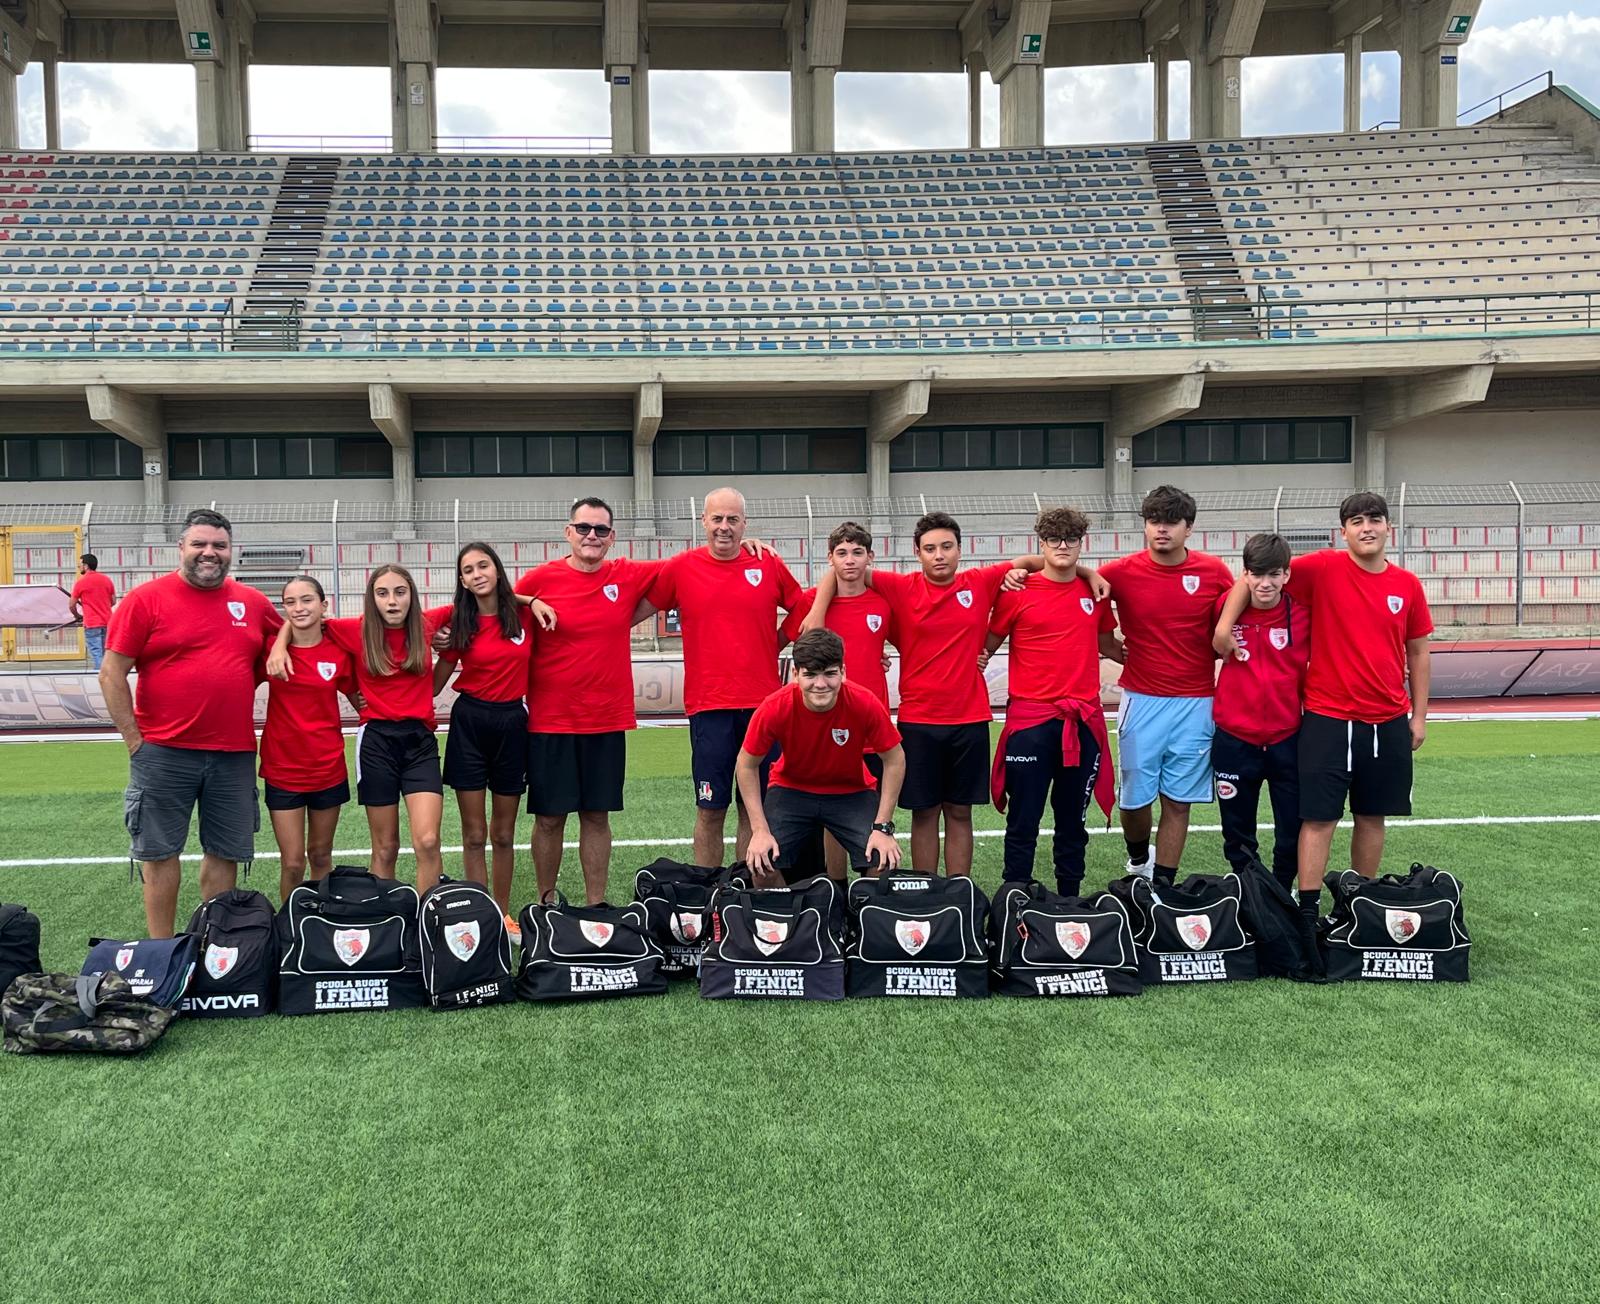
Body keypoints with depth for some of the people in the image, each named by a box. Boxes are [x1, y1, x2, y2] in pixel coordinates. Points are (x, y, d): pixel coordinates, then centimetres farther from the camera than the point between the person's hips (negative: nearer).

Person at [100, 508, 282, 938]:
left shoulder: (253, 602, 7)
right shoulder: (146, 598, -4)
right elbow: (112, 673, -5)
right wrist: (135, 741, -8)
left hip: (235, 753, 4)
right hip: (164, 753, -3)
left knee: (225, 852, 10)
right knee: (160, 851, 5)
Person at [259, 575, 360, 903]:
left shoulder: (338, 654, -3)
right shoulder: (271, 647, -5)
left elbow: (360, 700, 9)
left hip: (328, 768, 1)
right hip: (282, 769, -1)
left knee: (320, 856, 14)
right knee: (292, 863, -1)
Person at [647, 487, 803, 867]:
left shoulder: (769, 565, 5)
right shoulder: (681, 568, 2)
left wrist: (775, 642, 9)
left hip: (763, 705, 1)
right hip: (708, 706, -1)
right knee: (710, 811, 1)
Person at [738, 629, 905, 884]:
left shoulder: (866, 704, -27)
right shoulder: (774, 708, -26)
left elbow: (895, 761, -11)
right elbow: (746, 766, -10)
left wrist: (883, 827, -15)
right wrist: (760, 830, -16)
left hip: (852, 793, 0)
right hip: (791, 790, 0)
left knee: (884, 863, -21)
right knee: (763, 865, -19)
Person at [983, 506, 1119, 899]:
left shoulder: (1096, 591, 8)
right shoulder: (1018, 593, -2)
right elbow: (988, 644, 4)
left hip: (1083, 721, 3)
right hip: (1030, 720, -3)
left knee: (1073, 820, 12)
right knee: (1023, 821, 0)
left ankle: (1069, 900, 23)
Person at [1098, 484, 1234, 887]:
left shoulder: (1214, 571, -1)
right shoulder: (1121, 573, -4)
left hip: (1195, 703, 0)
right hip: (1141, 701, 0)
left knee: (1178, 800, 4)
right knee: (1135, 796, 6)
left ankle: (1163, 884, 14)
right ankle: (1138, 859, 35)